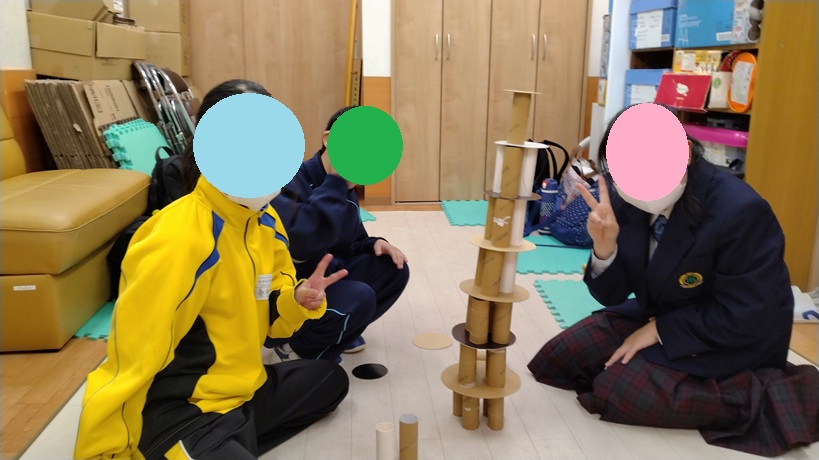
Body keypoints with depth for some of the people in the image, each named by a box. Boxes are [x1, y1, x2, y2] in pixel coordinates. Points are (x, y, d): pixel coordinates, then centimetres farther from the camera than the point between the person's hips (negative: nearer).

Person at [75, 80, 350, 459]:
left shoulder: (265, 221, 1)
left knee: (330, 380, 25)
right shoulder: (179, 238, -25)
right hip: (181, 410, -9)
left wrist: (297, 300, -11)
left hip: (243, 387, 9)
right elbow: (132, 359, -20)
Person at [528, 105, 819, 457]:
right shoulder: (626, 203, -11)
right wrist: (604, 248, -27)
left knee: (616, 391, -24)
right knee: (555, 360, 0)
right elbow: (612, 296, -6)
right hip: (657, 317, 7)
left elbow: (744, 319, -23)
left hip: (734, 341, -6)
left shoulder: (740, 212, -28)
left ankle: (756, 397, -7)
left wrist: (659, 330, -18)